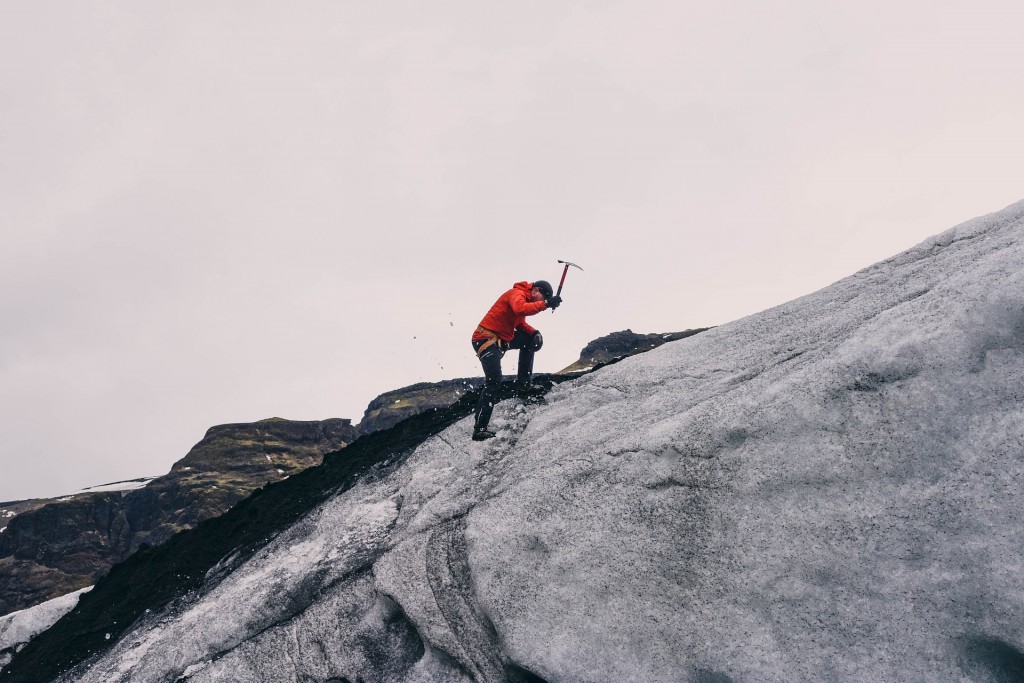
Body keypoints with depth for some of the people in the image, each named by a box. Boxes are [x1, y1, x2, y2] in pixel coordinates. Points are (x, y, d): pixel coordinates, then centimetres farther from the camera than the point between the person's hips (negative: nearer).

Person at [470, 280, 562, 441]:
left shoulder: (524, 299, 17)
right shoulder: (517, 293, -13)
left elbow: (520, 324, 21)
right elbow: (520, 309, -34)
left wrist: (534, 332, 3)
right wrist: (545, 304, -32)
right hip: (486, 338, -10)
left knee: (530, 340, 17)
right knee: (494, 382, -19)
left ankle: (523, 385, 15)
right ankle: (479, 429, -21)